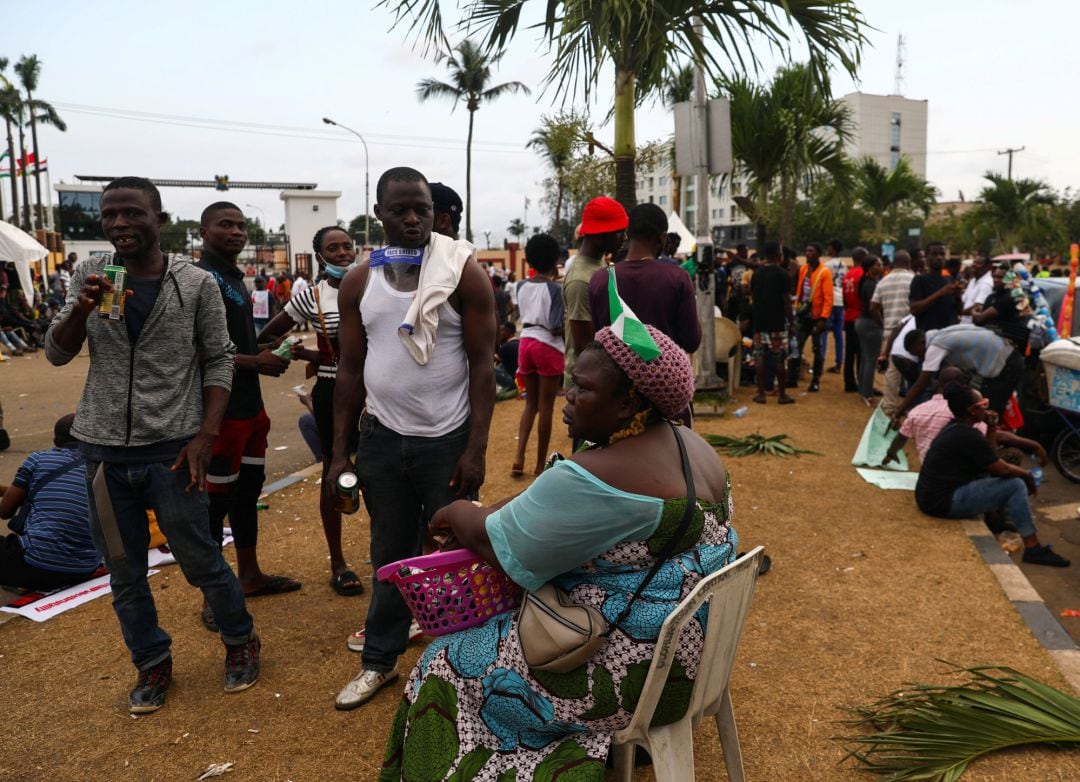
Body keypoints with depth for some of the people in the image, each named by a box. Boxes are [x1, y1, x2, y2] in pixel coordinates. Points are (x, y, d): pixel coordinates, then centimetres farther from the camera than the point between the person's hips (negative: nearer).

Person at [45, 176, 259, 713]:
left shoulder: (196, 283, -6)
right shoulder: (90, 277, 3)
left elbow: (219, 360, -3)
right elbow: (56, 354, 2)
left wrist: (205, 436, -12)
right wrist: (82, 308, -18)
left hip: (172, 449, -3)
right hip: (104, 451, 4)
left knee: (202, 562, 6)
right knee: (124, 573, 13)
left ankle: (240, 643, 31)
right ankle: (152, 664, 32)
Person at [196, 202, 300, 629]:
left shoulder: (234, 277, 15)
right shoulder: (201, 278, -15)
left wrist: (265, 352, 8)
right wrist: (256, 362, -17)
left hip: (249, 405, 10)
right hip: (219, 410, -10)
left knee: (249, 489, 18)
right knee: (216, 499, -1)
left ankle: (250, 574, 32)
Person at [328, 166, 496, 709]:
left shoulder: (463, 272, -6)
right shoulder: (359, 282, 4)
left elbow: (482, 365, -8)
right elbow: (350, 370, 8)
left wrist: (476, 450, -14)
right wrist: (339, 453, 4)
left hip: (446, 441, -3)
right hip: (382, 439, 3)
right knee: (390, 554, 15)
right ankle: (380, 660, 30)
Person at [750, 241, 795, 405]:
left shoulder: (757, 274, 6)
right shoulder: (782, 274, -9)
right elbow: (786, 301, -11)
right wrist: (792, 323, -5)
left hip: (759, 322, 5)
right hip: (778, 323, -4)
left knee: (759, 357, 7)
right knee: (780, 359, 3)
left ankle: (761, 394, 7)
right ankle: (782, 394, 9)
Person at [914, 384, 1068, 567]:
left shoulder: (954, 428, 12)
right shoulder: (968, 435, -18)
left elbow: (992, 461, 22)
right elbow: (1002, 470, -12)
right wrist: (1027, 475, 6)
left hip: (929, 496, 10)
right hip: (944, 503, -10)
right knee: (1015, 485, -7)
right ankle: (1033, 549, -3)